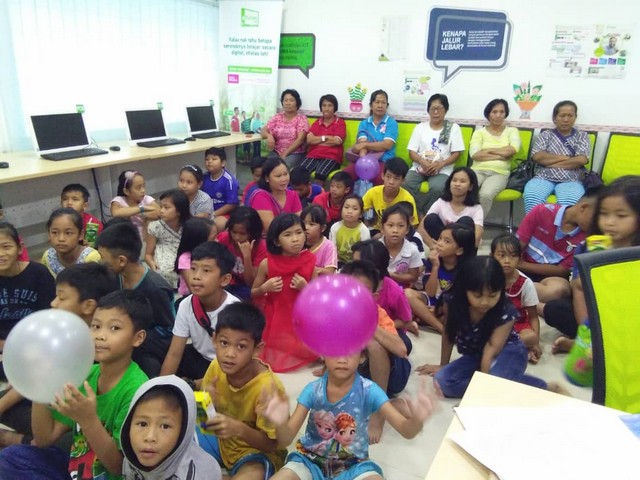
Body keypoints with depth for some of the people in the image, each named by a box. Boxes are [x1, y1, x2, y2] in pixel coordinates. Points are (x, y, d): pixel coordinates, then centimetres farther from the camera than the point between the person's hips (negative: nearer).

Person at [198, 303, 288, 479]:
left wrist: (239, 429, -40)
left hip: (257, 451, -4)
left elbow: (271, 445, -22)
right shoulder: (216, 367, -14)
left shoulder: (267, 386, -29)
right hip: (222, 440, 5)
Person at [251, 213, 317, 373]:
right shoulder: (267, 264, -11)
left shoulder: (309, 263, -9)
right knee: (274, 362, 3)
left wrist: (305, 288, -20)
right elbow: (253, 294, 3)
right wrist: (265, 288, -18)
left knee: (299, 356, 3)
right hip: (275, 323, 0)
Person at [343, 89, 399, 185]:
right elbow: (362, 143, -2)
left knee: (379, 178, -37)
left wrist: (365, 145, -6)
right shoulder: (364, 123, 16)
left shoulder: (391, 122, 7)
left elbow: (387, 145, -7)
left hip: (384, 161, -3)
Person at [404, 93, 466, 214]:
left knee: (436, 188, -34)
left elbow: (456, 153, 2)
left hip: (442, 169, -2)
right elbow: (412, 152, 7)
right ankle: (419, 214, -16)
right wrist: (423, 162, -14)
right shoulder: (420, 127, 13)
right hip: (420, 166, 2)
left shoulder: (453, 128, 8)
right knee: (406, 184, -29)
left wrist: (440, 164, -16)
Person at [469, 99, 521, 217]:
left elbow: (513, 149, -6)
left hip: (499, 172, 0)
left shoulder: (512, 131, 16)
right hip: (478, 170, 1)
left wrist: (487, 150, -2)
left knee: (485, 194, -34)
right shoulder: (479, 132, 14)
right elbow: (475, 154, -4)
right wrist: (500, 155, -5)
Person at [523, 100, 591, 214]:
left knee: (571, 202, -36)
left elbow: (582, 160, -1)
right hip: (544, 178, 0)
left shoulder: (582, 136, 17)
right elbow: (537, 156, -1)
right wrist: (565, 158, -2)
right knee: (531, 197, -35)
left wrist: (549, 162, -2)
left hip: (570, 181, 0)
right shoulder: (545, 135, 17)